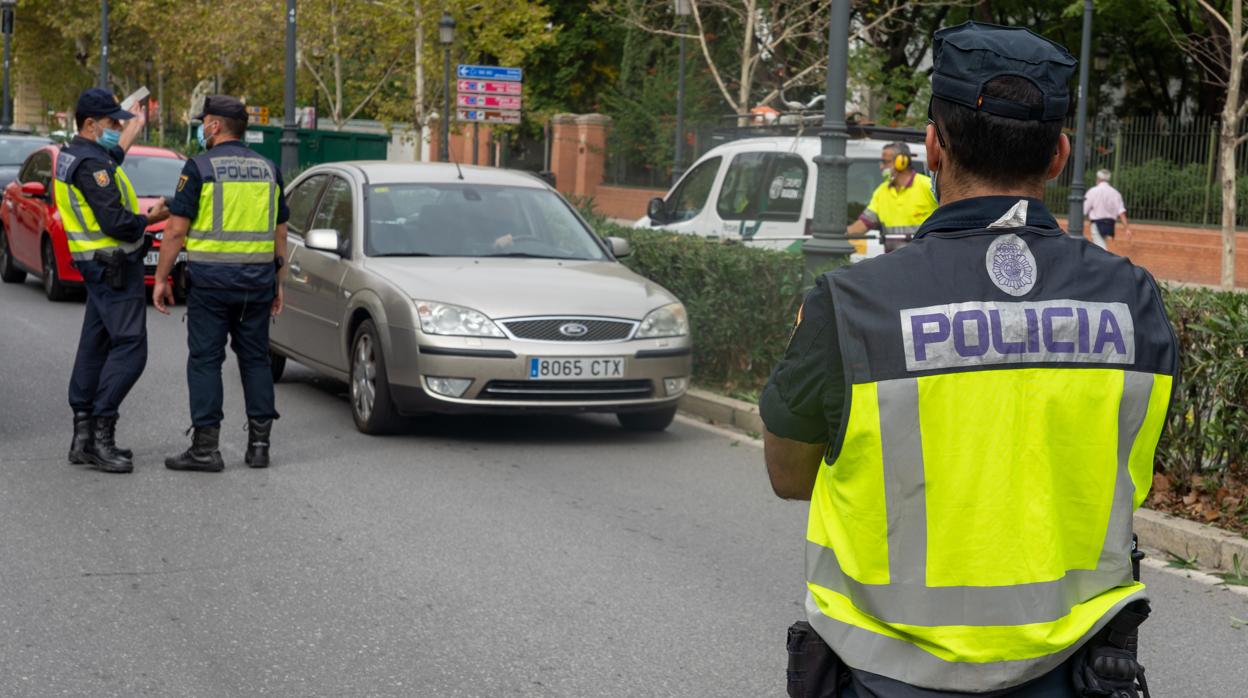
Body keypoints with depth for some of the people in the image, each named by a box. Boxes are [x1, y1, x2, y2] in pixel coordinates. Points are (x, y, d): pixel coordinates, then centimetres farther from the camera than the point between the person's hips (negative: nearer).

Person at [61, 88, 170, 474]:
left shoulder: (74, 156, 13)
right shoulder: (90, 164, -18)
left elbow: (113, 158, 37)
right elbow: (117, 223, -24)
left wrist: (132, 130, 45)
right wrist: (150, 219, -8)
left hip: (99, 265, 11)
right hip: (114, 265, -11)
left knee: (95, 345, 11)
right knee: (129, 346, -12)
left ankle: (83, 436, 12)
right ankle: (101, 433, -15)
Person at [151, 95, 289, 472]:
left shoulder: (200, 167, -6)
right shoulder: (267, 169, 9)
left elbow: (176, 230, -9)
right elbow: (280, 233, 13)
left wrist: (161, 278, -2)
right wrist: (277, 282, 19)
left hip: (210, 278, -5)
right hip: (257, 278, 5)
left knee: (205, 359, 0)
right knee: (255, 358, 11)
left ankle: (205, 447, -2)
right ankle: (259, 444, 10)